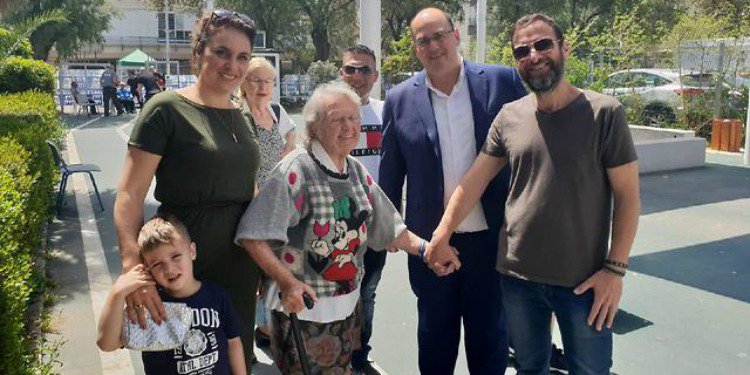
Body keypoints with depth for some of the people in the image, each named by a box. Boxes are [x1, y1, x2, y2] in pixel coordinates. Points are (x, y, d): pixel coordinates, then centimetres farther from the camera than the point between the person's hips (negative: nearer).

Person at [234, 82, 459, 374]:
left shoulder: (357, 172, 5)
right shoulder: (296, 170, -17)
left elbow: (389, 228, 11)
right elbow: (253, 237, -20)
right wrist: (287, 282, -28)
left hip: (348, 305, 7)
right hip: (301, 306, -6)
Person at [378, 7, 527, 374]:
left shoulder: (502, 81, -3)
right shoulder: (399, 100, -1)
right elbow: (390, 172, 6)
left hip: (491, 236, -1)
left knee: (489, 334, 14)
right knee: (434, 336, 17)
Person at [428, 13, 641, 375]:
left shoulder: (604, 113, -8)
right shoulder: (509, 116, 2)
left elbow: (627, 194, -8)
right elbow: (474, 180, 3)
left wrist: (615, 268, -11)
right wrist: (442, 235, -2)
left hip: (584, 280, -3)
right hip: (518, 276, 3)